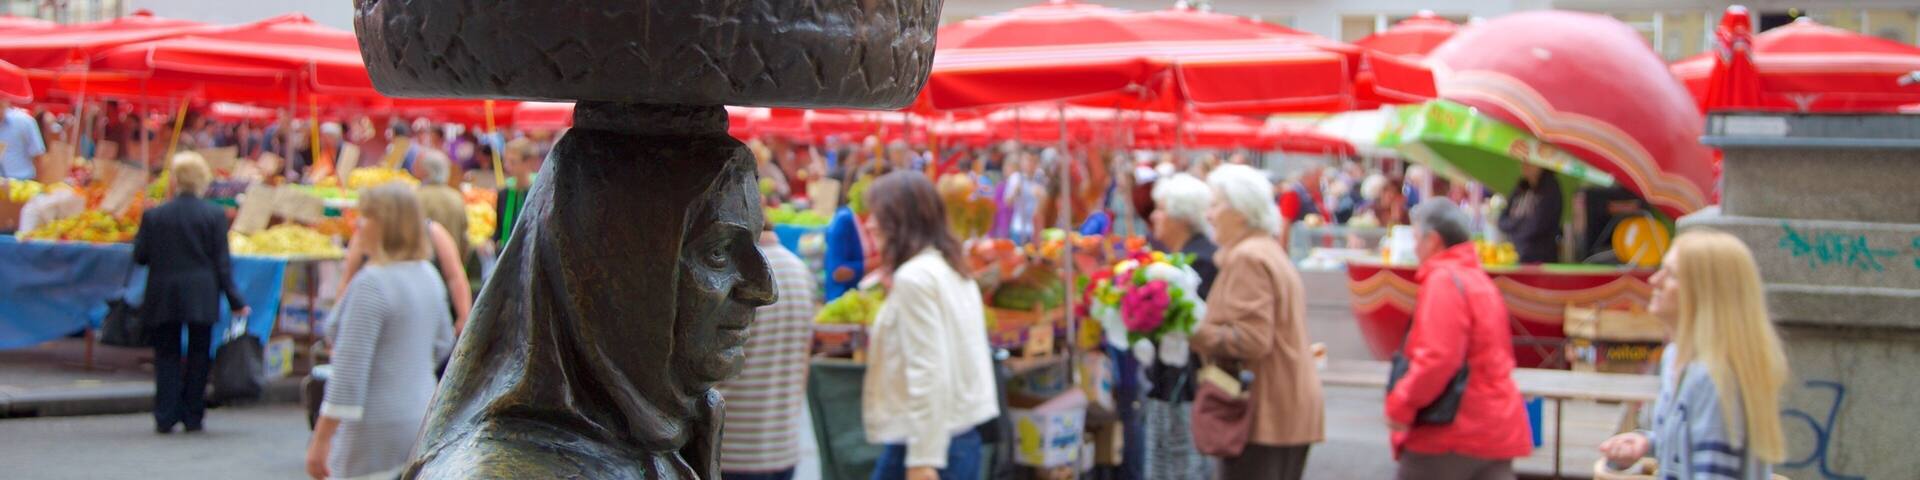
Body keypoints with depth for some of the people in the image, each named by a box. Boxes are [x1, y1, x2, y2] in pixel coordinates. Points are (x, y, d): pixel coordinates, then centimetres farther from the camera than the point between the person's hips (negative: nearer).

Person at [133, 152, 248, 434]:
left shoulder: (154, 216, -3)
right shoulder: (215, 215, -5)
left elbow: (139, 257, 1)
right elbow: (222, 262, -4)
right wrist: (235, 301, 0)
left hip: (163, 298, 1)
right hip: (201, 298, -1)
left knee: (166, 355, 9)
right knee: (198, 355, 10)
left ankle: (165, 417, 2)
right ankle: (193, 416, 10)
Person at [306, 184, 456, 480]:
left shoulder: (370, 284, -17)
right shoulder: (428, 275, 9)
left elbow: (349, 370, -20)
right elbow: (442, 345, 22)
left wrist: (320, 441, -17)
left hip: (377, 433, -9)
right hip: (421, 420, 9)